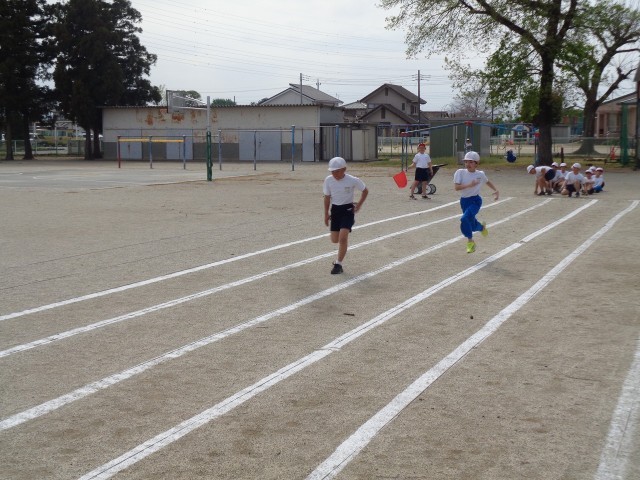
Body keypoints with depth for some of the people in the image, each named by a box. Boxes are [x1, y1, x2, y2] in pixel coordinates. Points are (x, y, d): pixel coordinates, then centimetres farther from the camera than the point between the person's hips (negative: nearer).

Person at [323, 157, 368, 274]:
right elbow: (327, 197, 6)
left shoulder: (353, 180, -15)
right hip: (335, 210, 4)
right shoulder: (328, 180, -7)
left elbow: (365, 191, 2)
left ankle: (338, 264, -5)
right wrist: (326, 214, 6)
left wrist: (359, 204, -6)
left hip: (348, 209, -4)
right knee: (334, 239, 6)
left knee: (343, 238, -17)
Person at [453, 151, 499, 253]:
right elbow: (456, 187, -18)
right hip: (464, 201, 2)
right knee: (472, 226, 10)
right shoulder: (460, 172, -8)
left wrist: (496, 190, 11)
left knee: (465, 219, -25)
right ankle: (482, 227, 48)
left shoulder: (480, 174, -2)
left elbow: (487, 182, 20)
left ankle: (470, 241, -5)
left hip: (475, 200, -2)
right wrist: (470, 185, -26)